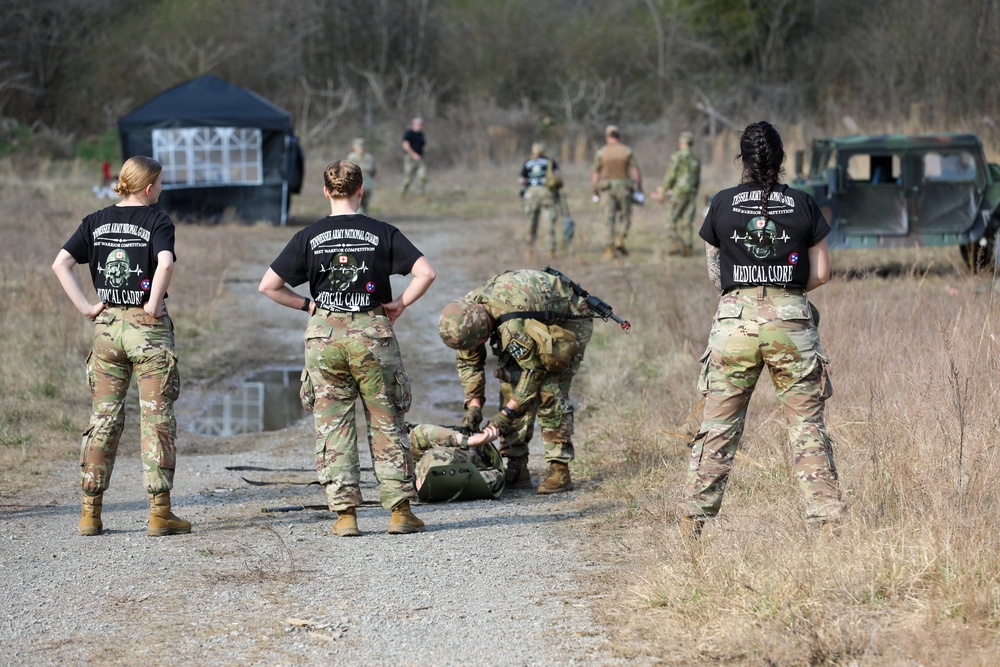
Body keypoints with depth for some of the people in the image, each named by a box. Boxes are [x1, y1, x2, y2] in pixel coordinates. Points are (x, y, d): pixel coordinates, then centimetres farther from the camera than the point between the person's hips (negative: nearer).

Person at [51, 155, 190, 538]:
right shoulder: (157, 221, -7)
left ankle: (90, 513, 10)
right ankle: (159, 513, 0)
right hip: (148, 329, -5)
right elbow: (166, 264, -26)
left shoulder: (97, 222, 7)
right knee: (156, 418, 1)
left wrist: (85, 307, 0)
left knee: (103, 418, 10)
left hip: (107, 326, 5)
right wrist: (153, 306, -14)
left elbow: (60, 264, -1)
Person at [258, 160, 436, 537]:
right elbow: (426, 272, -10)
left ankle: (345, 513, 2)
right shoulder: (382, 233, -2)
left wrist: (307, 305, 9)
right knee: (387, 425, 8)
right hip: (372, 335, -1)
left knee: (332, 427, 6)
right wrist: (400, 304, 1)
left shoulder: (309, 237, 1)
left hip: (324, 336, 1)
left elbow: (268, 286, 0)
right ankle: (400, 510, 5)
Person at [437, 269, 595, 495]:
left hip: (570, 323, -8)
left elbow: (534, 368, -32)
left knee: (549, 390, -19)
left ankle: (559, 471, -15)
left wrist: (507, 413, -28)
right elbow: (468, 360, -3)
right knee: (512, 383, -5)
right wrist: (474, 404, -13)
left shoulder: (512, 325, -42)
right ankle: (517, 469, 0)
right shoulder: (466, 314, -18)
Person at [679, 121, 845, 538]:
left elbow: (714, 274, 7)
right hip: (791, 323, 0)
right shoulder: (803, 205, 2)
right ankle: (826, 516, 3)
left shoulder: (723, 204, 2)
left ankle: (693, 519, 7)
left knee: (718, 428, 6)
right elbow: (820, 274, 6)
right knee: (807, 427, 5)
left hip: (735, 319, 0)